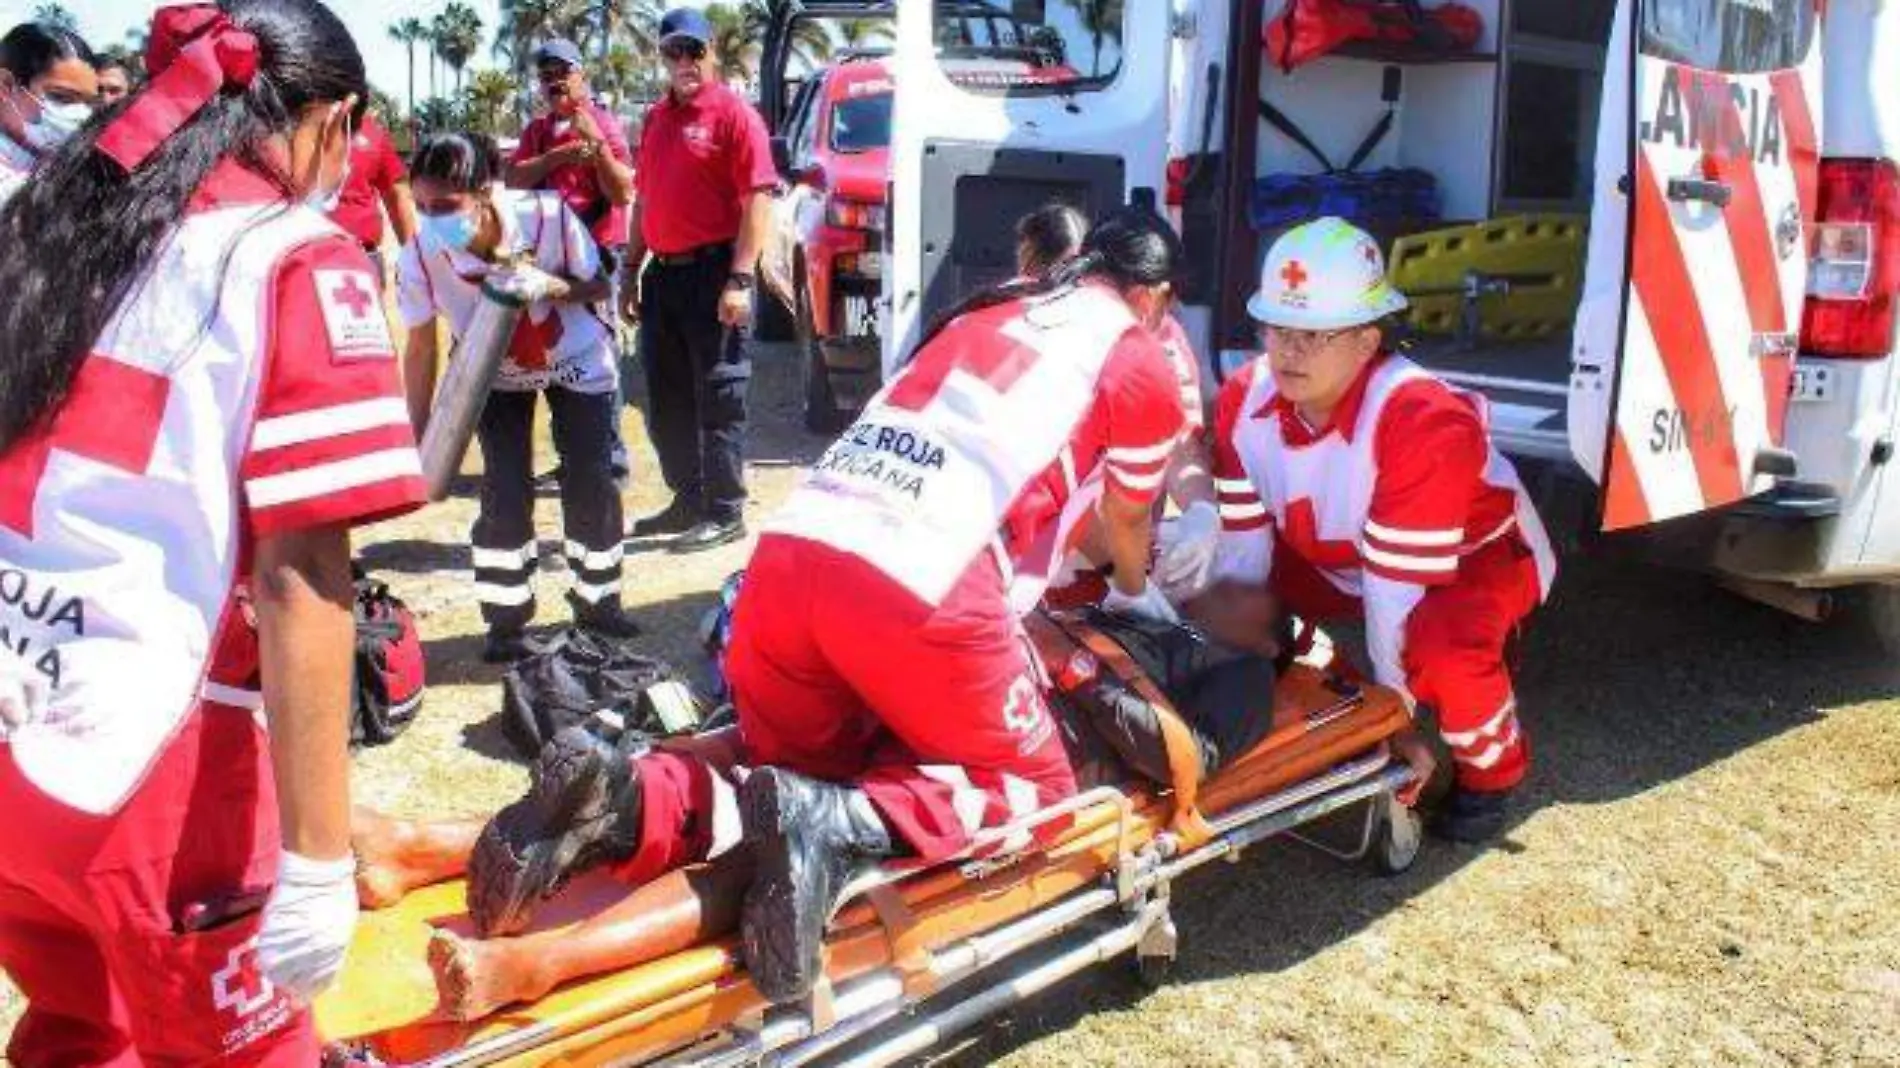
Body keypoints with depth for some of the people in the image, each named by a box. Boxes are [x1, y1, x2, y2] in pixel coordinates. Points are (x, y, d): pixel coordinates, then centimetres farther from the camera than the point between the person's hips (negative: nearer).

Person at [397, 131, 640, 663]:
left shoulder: (548, 216, -33)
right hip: (497, 374, 0)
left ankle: (598, 600, 20)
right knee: (505, 492, -6)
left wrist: (548, 286, -37)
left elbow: (598, 286, -15)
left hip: (576, 360, 0)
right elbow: (421, 347, -15)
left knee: (591, 482, 0)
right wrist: (420, 438, -15)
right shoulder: (419, 256, -29)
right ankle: (506, 619, 11)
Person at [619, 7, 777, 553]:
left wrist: (740, 279, -20)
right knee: (667, 399, 14)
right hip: (663, 274, 8)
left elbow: (758, 199, -14)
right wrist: (631, 271, 16)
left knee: (719, 400, -3)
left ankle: (725, 512, 5)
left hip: (712, 272, -8)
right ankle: (688, 500, 27)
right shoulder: (656, 118, 16)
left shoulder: (733, 113, -7)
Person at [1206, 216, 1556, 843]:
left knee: (1440, 642, -37)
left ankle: (1492, 768, -5)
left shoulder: (1424, 421, -37)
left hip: (1474, 557, -5)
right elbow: (1241, 545, -12)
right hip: (1334, 556, 6)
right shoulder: (1244, 399, -19)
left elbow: (1395, 585, -33)